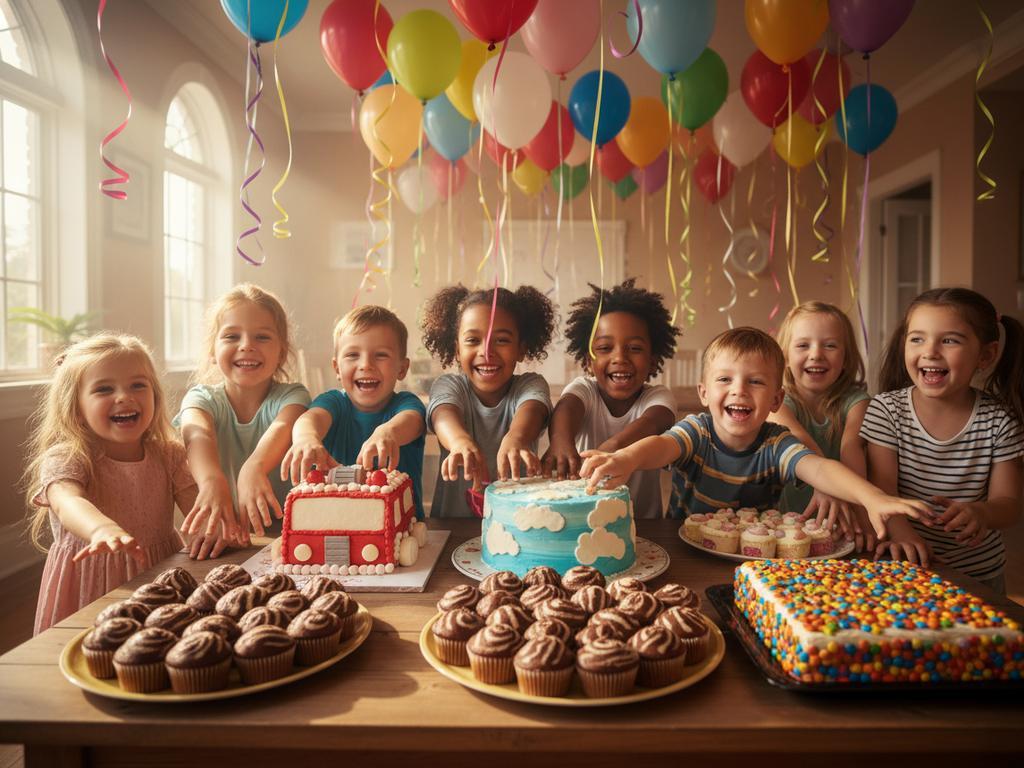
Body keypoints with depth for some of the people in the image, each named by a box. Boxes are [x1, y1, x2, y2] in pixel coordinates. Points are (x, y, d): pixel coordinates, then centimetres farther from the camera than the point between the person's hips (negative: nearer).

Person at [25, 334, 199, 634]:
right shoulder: (64, 461, -8)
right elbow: (68, 501, -28)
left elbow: (196, 502, -6)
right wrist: (102, 528, -50)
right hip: (88, 589, -2)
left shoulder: (169, 455, 3)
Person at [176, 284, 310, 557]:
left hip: (281, 533, -1)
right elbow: (198, 435, -21)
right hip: (216, 535, 1)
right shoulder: (202, 398, 2)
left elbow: (283, 429, -23)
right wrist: (212, 480, -43)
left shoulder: (290, 396, 0)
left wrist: (253, 469, -45)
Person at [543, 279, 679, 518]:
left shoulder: (659, 397, -3)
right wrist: (562, 442, -48)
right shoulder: (583, 389, -2)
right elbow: (566, 407, -24)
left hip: (643, 520, 2)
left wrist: (613, 446, -47)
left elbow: (652, 423, -25)